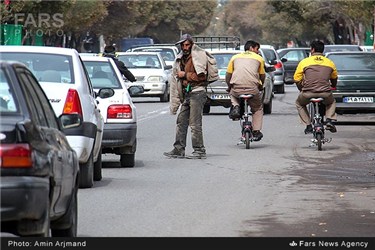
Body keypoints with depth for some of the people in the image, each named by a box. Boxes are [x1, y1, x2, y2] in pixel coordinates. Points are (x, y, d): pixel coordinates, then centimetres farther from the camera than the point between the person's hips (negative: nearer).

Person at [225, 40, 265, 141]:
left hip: (236, 88, 1)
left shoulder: (235, 57, 20)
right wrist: (260, 87, 40)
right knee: (258, 108, 23)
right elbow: (262, 76, 21)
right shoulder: (259, 58, 17)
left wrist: (229, 87, 36)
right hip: (252, 89, -1)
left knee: (232, 94, 37)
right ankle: (256, 131, 13)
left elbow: (228, 76, 20)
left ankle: (235, 106, 7)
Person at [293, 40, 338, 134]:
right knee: (332, 102, 35)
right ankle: (330, 120, 9)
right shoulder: (330, 63, 15)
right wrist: (332, 87, 52)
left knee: (299, 103, 30)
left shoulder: (304, 62, 6)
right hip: (325, 94, 2)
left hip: (308, 93, -2)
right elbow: (334, 79, 30)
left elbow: (297, 79, 7)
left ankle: (308, 125, 16)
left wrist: (302, 90, 25)